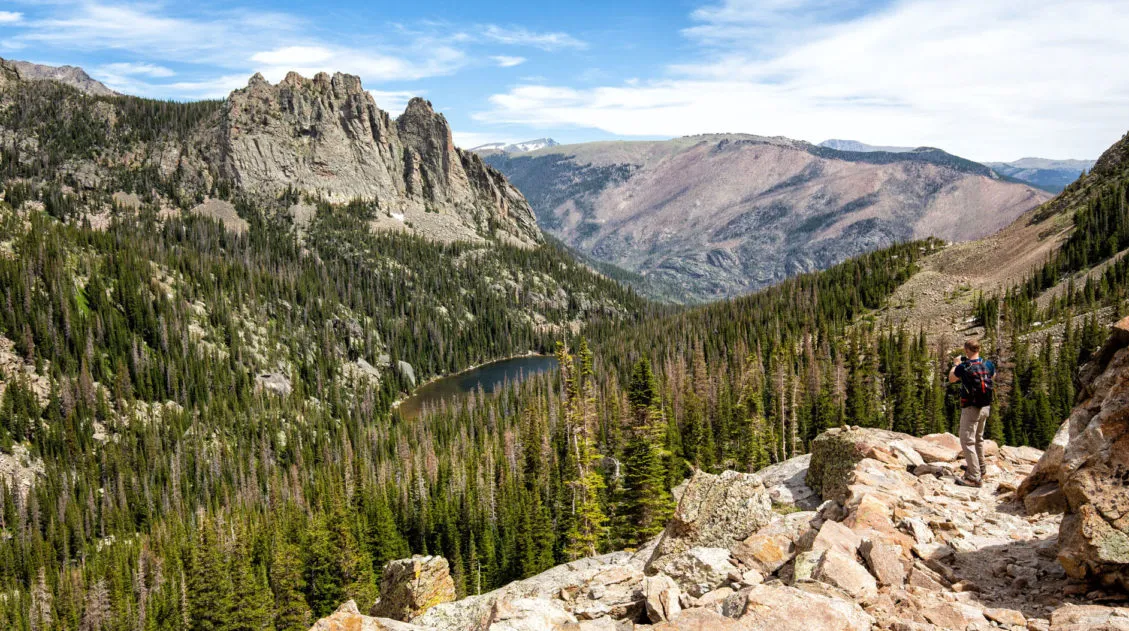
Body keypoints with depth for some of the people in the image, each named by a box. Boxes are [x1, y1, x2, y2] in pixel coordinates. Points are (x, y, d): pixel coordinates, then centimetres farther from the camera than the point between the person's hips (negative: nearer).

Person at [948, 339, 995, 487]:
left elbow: (951, 379, 2)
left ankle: (974, 477, -8)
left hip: (970, 408, -7)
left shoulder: (963, 367, -17)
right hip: (985, 407, 7)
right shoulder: (988, 365, -2)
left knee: (967, 441, -4)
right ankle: (980, 469, 38)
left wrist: (956, 364, 17)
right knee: (979, 438, 24)